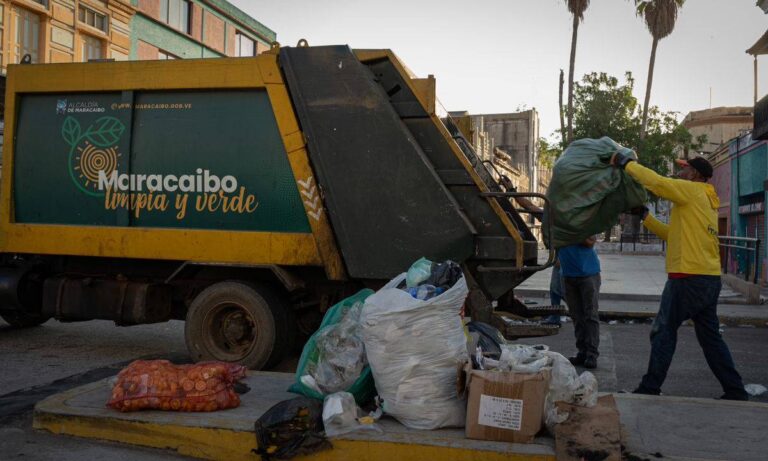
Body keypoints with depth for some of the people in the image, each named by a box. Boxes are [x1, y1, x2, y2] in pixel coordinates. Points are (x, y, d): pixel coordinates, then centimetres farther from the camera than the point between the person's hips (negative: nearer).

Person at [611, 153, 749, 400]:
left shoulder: (692, 191, -5)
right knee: (711, 337, 13)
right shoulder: (707, 201, 21)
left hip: (688, 278, -9)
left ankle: (650, 388, 4)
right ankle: (735, 391, 16)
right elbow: (673, 235, 22)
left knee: (664, 332, 0)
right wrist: (644, 216, 21)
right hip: (710, 279, 9)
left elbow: (656, 182, -18)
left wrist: (626, 163, -7)